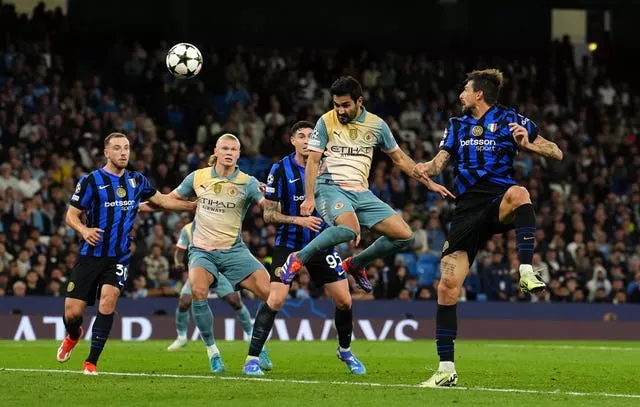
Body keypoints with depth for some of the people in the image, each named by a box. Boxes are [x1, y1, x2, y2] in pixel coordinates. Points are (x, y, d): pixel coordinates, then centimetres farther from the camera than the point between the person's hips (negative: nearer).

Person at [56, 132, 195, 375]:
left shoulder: (136, 180, 7)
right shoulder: (91, 181, -5)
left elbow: (162, 200, 23)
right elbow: (71, 215, -3)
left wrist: (196, 205, 19)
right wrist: (84, 230, -24)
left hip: (119, 257, 2)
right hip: (91, 255, -2)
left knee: (108, 301, -21)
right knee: (72, 313, -3)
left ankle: (91, 361, -9)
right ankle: (73, 336, 36)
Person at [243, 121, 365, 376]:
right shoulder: (281, 170, -8)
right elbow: (269, 214, -6)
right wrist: (299, 220, -19)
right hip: (289, 244, -3)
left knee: (344, 300, 1)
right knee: (275, 300, -17)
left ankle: (345, 351, 26)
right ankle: (253, 358, -8)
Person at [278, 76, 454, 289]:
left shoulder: (376, 125, 7)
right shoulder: (326, 122, -2)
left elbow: (399, 158, 17)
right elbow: (313, 161, -3)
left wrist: (429, 183, 13)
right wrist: (309, 197, -15)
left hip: (361, 193, 5)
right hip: (331, 187, -5)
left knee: (405, 237, -5)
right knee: (349, 229, -37)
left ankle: (355, 264, 15)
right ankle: (298, 258, -19)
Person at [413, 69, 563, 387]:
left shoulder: (510, 120, 5)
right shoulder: (457, 125, 19)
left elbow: (556, 154, 3)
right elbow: (440, 161, 10)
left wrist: (527, 144, -16)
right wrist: (428, 168, -14)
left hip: (499, 204, -3)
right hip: (468, 210, 3)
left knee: (518, 193, -41)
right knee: (447, 285, -9)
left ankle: (526, 272, -42)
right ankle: (446, 369, -2)